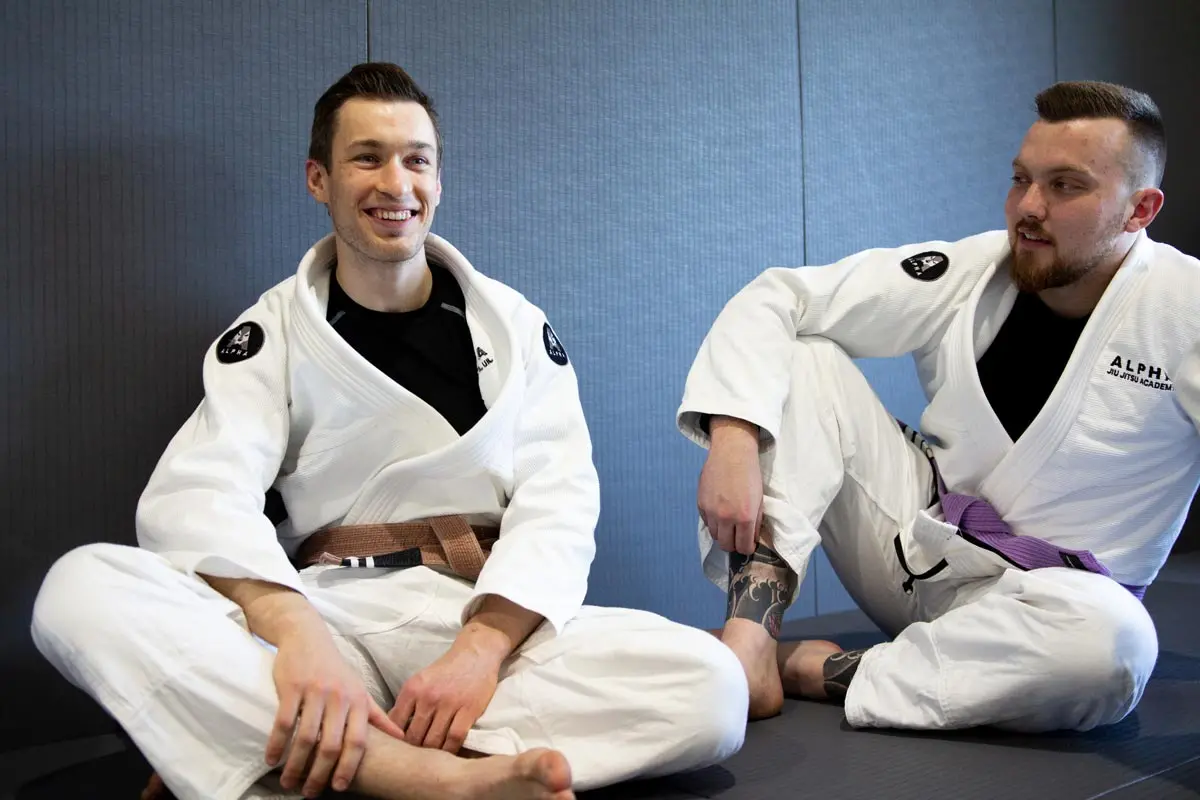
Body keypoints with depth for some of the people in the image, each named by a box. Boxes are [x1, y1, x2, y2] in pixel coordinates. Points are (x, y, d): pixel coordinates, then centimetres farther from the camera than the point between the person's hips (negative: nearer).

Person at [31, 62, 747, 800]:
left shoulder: (516, 326, 10)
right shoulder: (271, 334, 7)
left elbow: (557, 502, -3)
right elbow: (199, 496, -11)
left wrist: (481, 647, -23)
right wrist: (297, 632, -32)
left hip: (491, 618, 1)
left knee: (710, 686, -27)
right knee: (82, 589, -26)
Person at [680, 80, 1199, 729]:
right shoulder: (966, 273, -7)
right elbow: (774, 299, -9)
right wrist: (733, 440, -25)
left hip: (1032, 600, -3)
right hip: (911, 538, 3)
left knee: (1112, 641, -39)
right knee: (801, 357, -13)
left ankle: (816, 670, -22)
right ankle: (750, 640, -26)